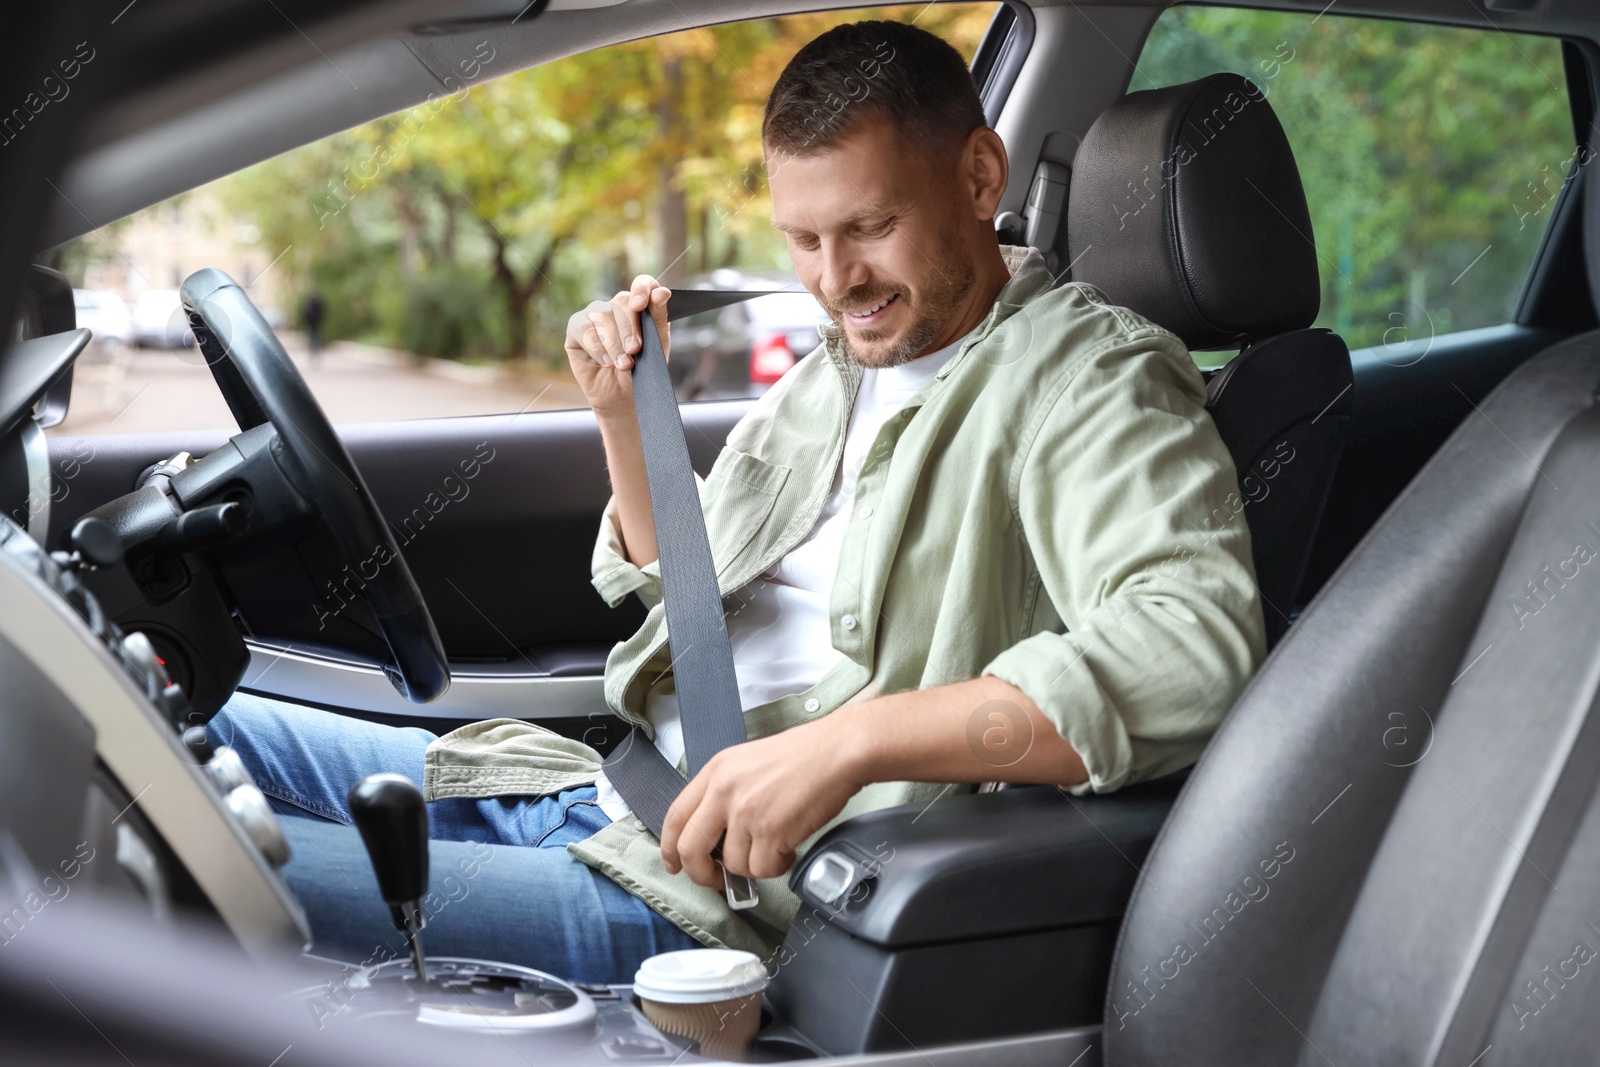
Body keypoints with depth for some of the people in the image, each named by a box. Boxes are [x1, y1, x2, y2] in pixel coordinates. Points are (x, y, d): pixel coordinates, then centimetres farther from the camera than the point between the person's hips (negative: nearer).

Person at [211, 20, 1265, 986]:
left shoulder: (1089, 372, -9)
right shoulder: (834, 372, 18)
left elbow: (1197, 643, -29)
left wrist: (851, 740, -36)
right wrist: (626, 414, 12)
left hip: (743, 897, -8)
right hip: (603, 789, 9)